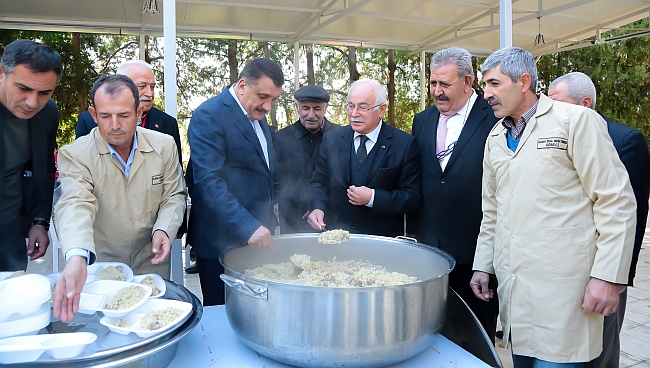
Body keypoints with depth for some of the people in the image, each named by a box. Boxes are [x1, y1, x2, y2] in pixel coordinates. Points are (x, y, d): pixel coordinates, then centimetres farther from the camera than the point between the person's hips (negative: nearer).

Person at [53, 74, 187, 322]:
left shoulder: (164, 145, -6)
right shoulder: (74, 155, -15)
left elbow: (174, 195, 2)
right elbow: (75, 205, -29)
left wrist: (164, 229, -17)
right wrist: (77, 257, -47)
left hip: (151, 265, 2)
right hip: (99, 269, -2)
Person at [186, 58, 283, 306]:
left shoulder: (257, 116, 13)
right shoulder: (209, 116, -14)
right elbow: (208, 181, -24)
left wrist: (263, 227, 12)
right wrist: (247, 227, -32)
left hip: (257, 237, 8)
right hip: (222, 241, -7)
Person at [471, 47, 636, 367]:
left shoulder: (577, 120, -6)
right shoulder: (495, 138, 13)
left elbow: (616, 200, -9)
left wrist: (608, 277, -13)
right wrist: (482, 265, 15)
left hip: (560, 285, -5)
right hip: (512, 282, 6)